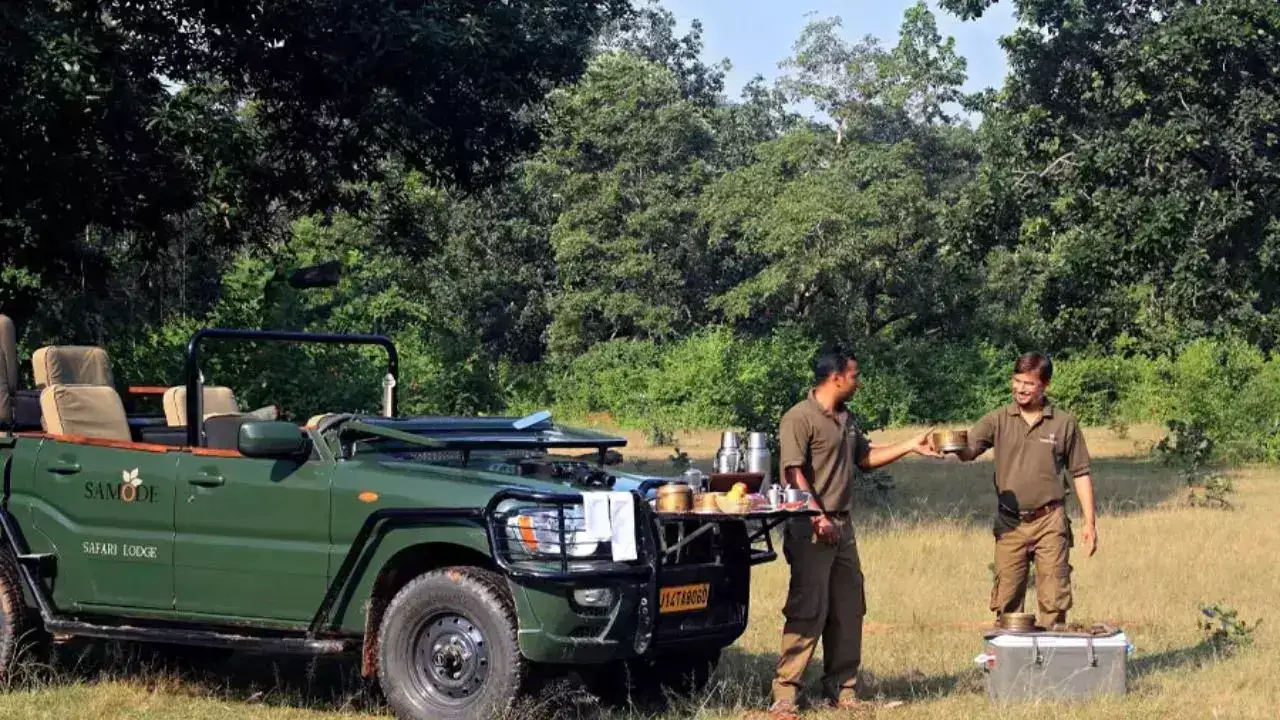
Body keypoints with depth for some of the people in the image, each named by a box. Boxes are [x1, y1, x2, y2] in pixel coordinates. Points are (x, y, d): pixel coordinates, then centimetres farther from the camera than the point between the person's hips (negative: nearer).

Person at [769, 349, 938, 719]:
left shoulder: (845, 419, 17)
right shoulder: (800, 418, -11)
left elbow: (866, 456, 29)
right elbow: (794, 471, -18)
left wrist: (911, 446, 23)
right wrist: (817, 517, -23)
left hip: (842, 525, 9)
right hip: (811, 528, -9)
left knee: (849, 609, 10)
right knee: (807, 610, -11)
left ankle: (842, 688, 20)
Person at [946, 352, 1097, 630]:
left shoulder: (1064, 423, 3)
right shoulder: (999, 419, 3)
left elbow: (1081, 474, 7)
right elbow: (968, 450, -11)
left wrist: (1089, 522, 3)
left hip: (1049, 522, -1)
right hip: (1009, 523, 1)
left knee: (1054, 601, -1)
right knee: (1007, 602, 5)